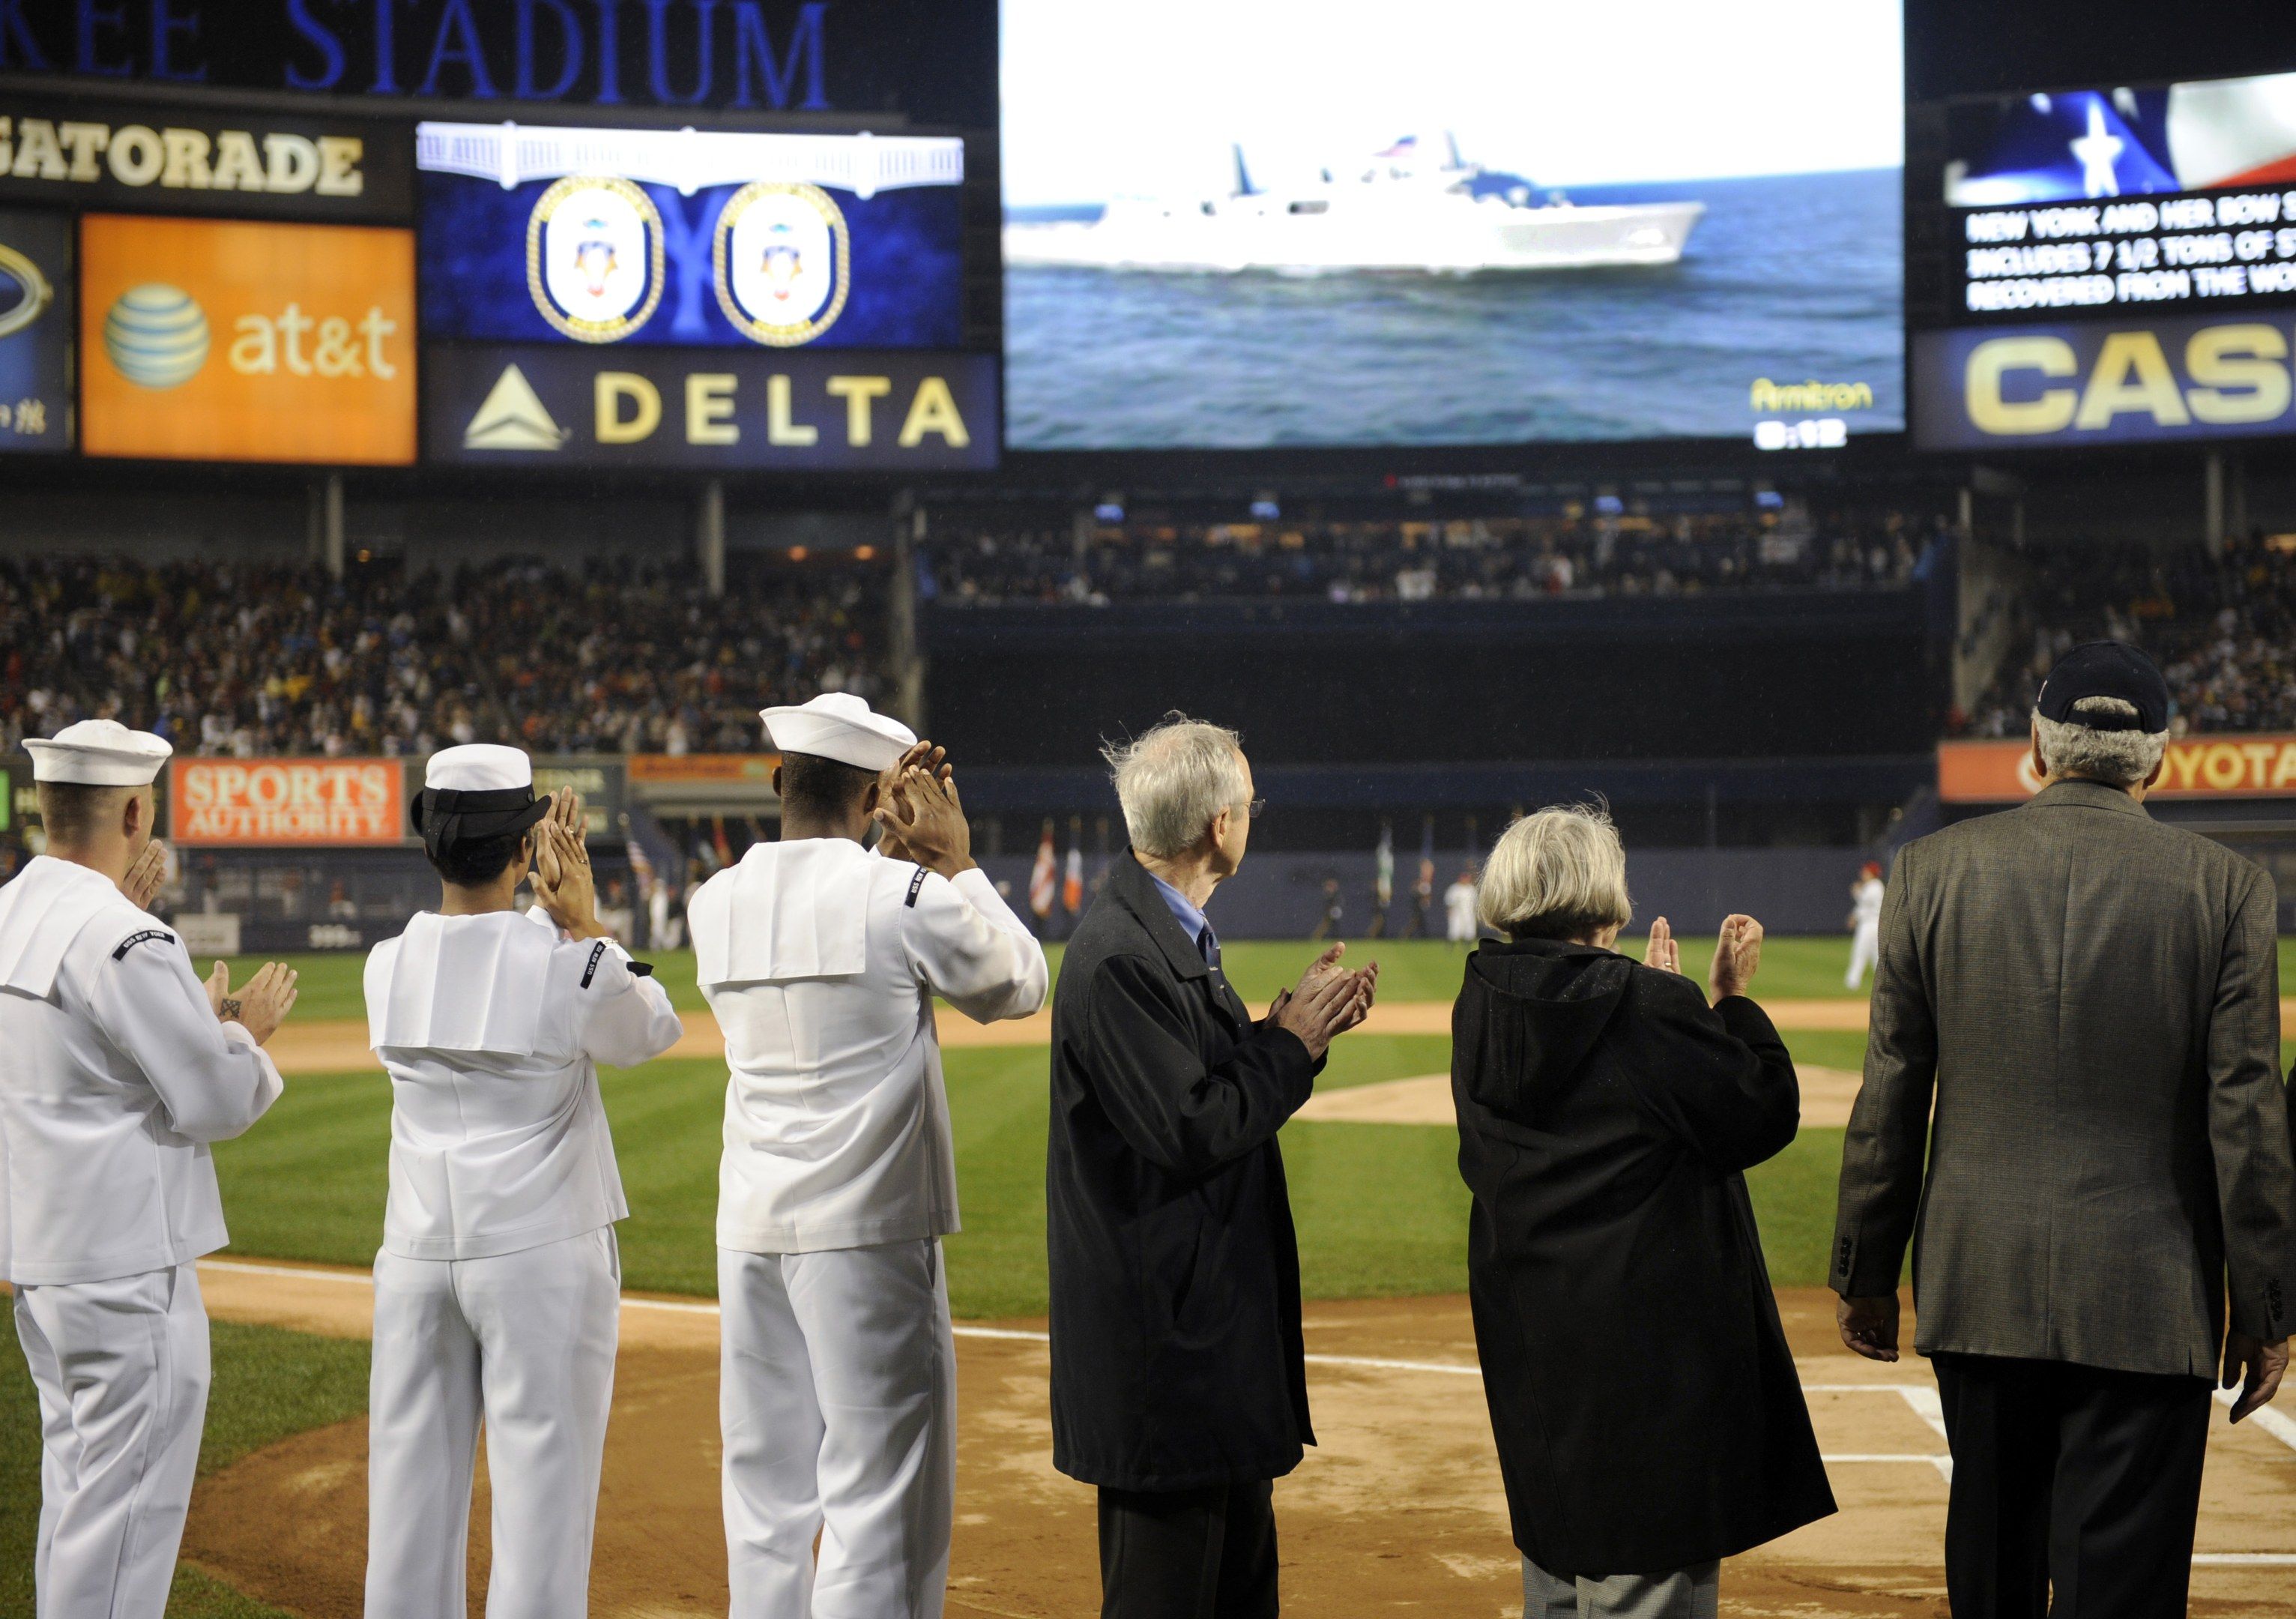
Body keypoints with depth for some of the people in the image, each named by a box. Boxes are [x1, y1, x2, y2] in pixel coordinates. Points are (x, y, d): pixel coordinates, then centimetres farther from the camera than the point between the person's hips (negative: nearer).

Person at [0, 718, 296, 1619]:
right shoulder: (126, 942, -20)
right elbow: (216, 1101, -17)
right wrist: (246, 1028, 2)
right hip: (126, 1262, -9)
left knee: (79, 1479, 20)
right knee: (132, 1492, -4)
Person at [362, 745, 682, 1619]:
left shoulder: (387, 965, 0)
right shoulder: (570, 964, -13)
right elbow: (652, 1030, 6)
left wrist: (558, 925, 11)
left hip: (415, 1258, 4)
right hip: (542, 1256, -4)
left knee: (412, 1482, 10)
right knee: (543, 1480, 2)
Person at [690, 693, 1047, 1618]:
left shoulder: (716, 903, 6)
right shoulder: (906, 896, -10)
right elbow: (1018, 986, 5)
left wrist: (896, 849, 18)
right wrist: (956, 861, 8)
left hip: (750, 1231, 6)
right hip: (867, 1230, -6)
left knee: (767, 1493, 12)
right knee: (880, 1492, -2)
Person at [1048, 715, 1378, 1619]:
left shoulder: (1175, 936, 12)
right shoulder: (1118, 957, -21)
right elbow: (1190, 1128, -23)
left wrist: (1299, 1027, 1)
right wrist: (1291, 1041, -12)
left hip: (1220, 1295, 11)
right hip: (1165, 1316, -11)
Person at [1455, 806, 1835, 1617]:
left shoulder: (1481, 1008, 3)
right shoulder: (1652, 1007, -17)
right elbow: (1762, 1119, -10)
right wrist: (1733, 1000, 1)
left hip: (1525, 1331, 7)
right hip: (1654, 1330, -7)